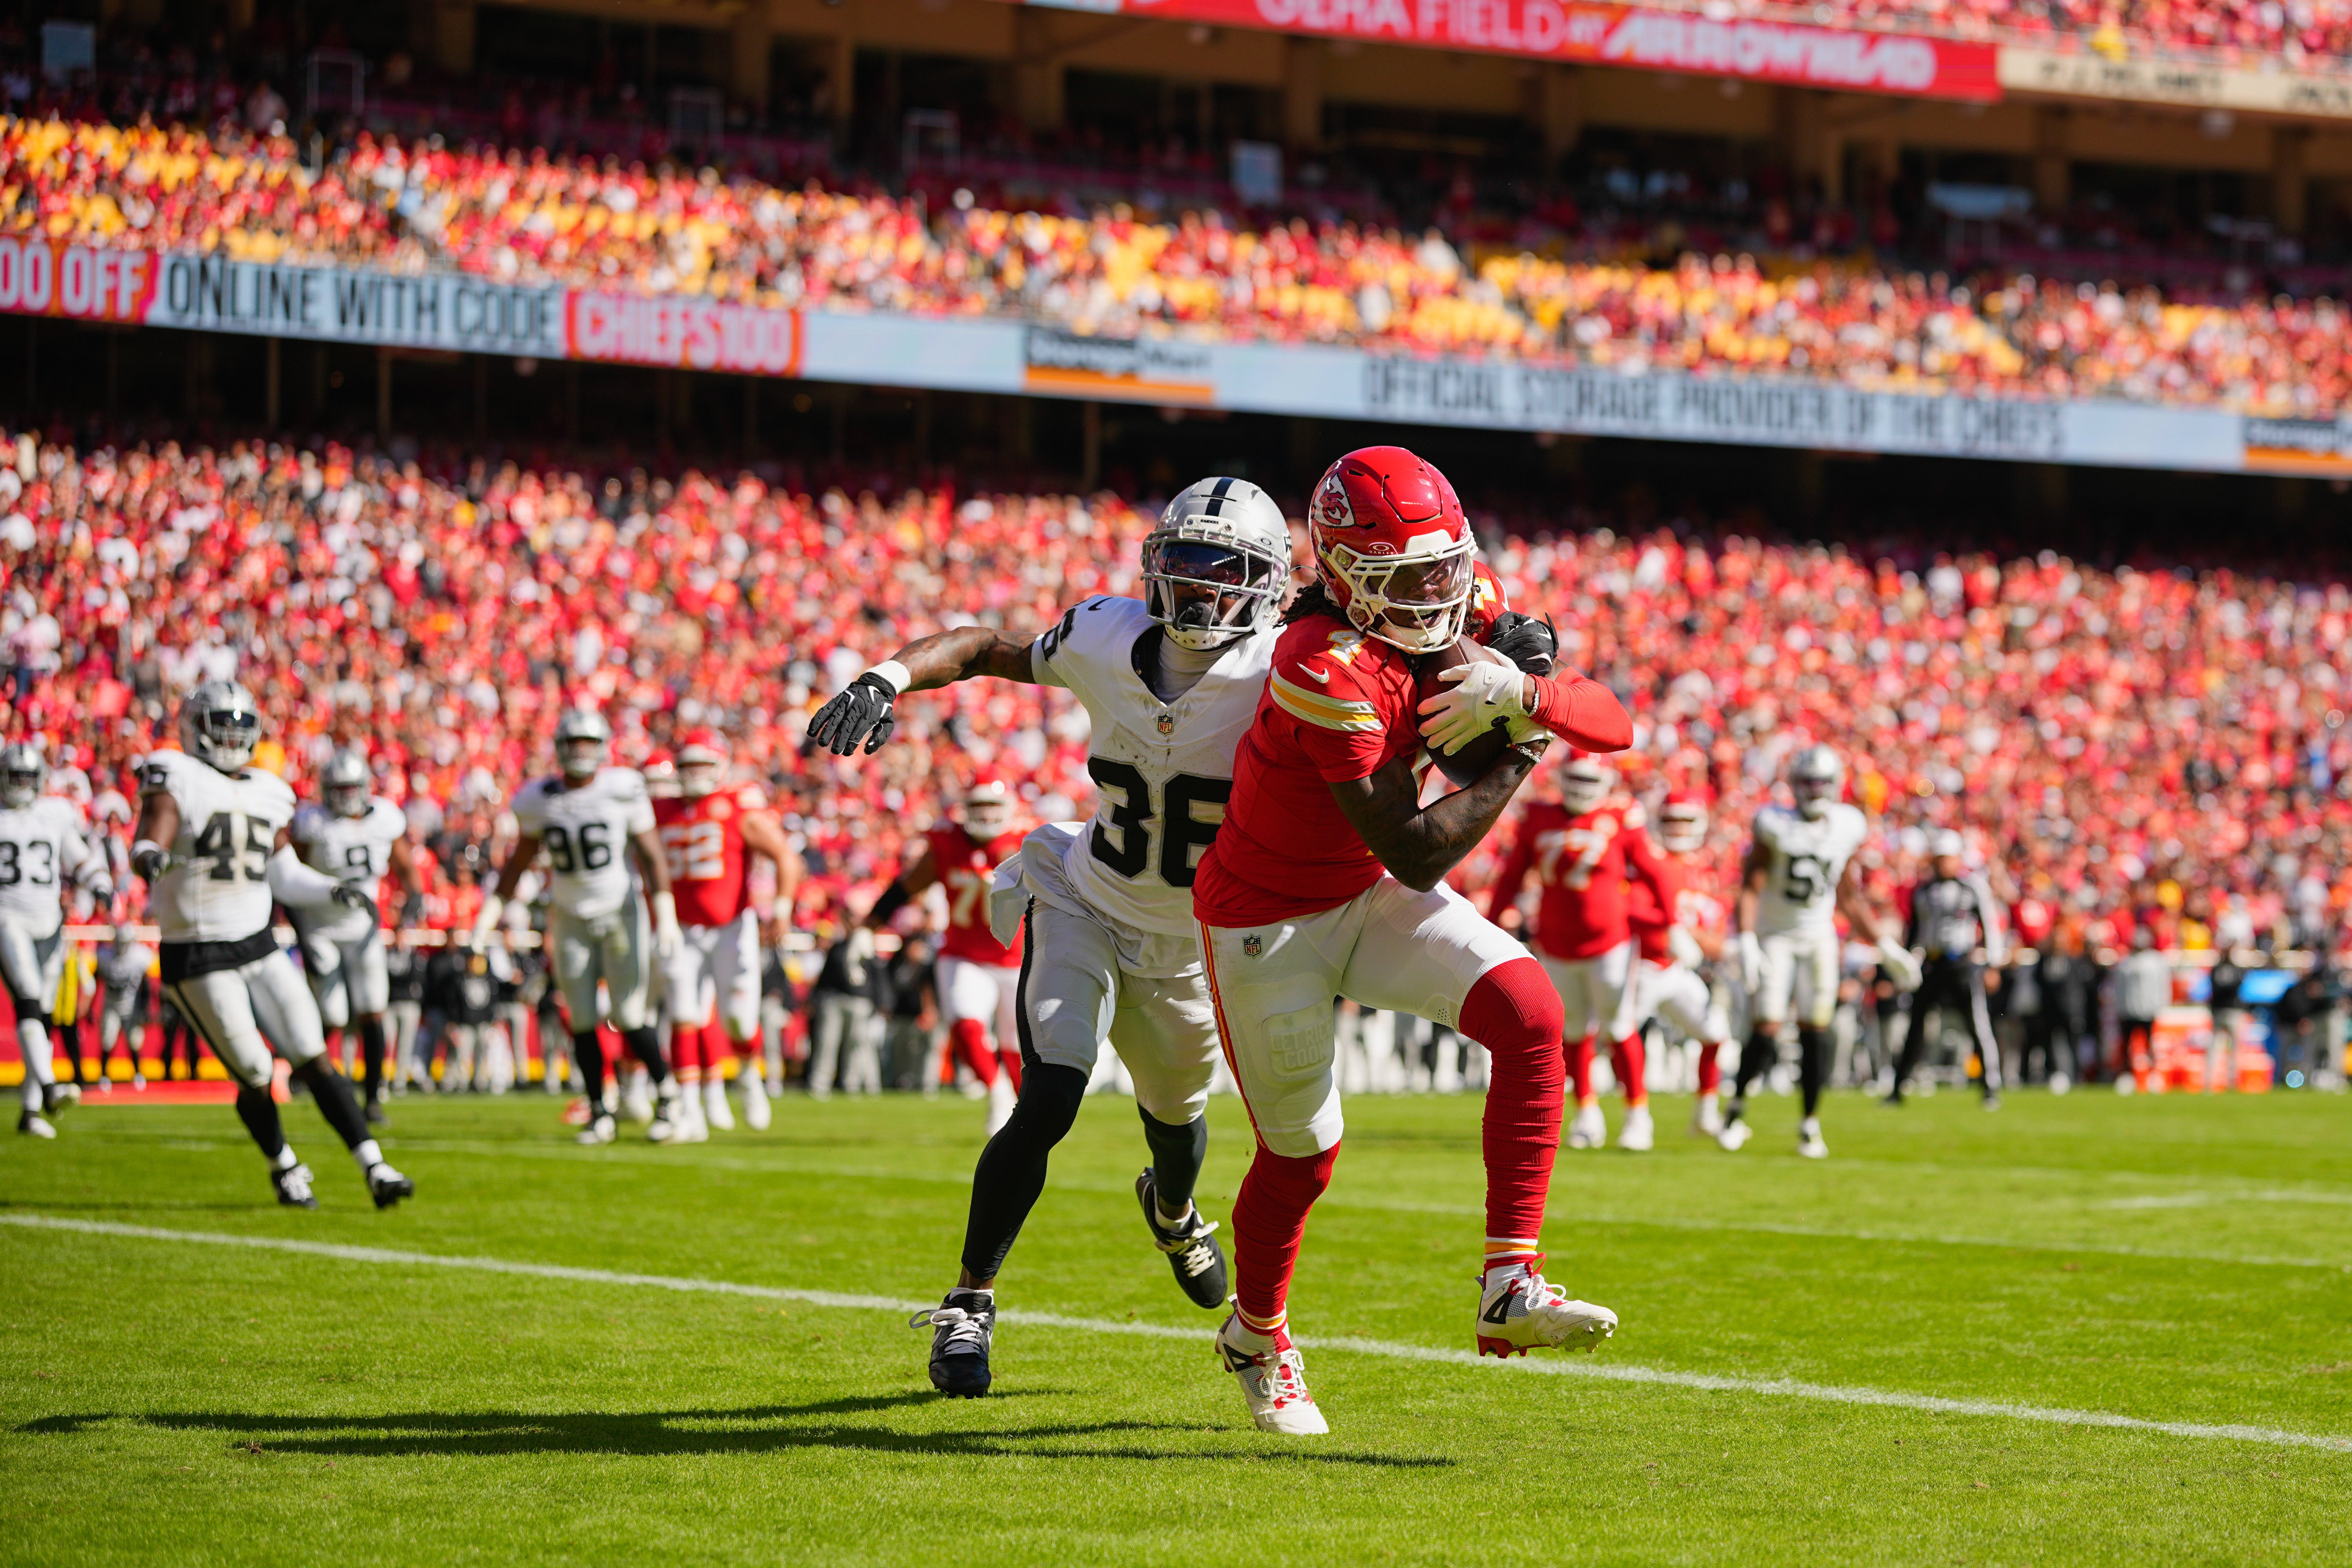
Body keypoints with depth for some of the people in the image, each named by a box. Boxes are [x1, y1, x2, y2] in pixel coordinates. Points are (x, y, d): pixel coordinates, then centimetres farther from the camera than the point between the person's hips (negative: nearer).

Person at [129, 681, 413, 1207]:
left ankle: (373, 1167, -2)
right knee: (254, 1076, -3)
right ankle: (286, 1170, 21)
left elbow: (286, 877, 17)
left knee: (314, 1060, -2)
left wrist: (333, 891, 0)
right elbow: (151, 838, -22)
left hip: (259, 946, 5)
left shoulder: (266, 792, 11)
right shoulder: (175, 778, -7)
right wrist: (151, 859, -46)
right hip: (198, 960, -5)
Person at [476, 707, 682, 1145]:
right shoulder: (539, 801, -2)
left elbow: (652, 855, -8)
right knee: (583, 1022, 1)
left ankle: (668, 1096, 11)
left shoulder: (623, 790, -11)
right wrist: (493, 910, 6)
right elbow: (519, 861, 11)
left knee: (628, 1017, -8)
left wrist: (665, 917, -15)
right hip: (571, 921, 3)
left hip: (622, 913, -3)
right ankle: (600, 1114, 12)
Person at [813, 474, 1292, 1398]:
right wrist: (889, 678, -18)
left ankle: (1172, 1209, 62)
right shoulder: (1108, 643, -16)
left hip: (1191, 942, 1)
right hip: (1085, 907, -1)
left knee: (1176, 1118, 24)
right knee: (1049, 1103, -21)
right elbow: (990, 650, -2)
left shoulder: (1276, 676, -24)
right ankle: (970, 1303, -5)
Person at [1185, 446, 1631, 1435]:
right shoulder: (1328, 670, -32)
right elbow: (1418, 852, -31)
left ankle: (1512, 1289, -19)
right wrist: (1516, 760, -21)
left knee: (1529, 1015, -19)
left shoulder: (1460, 621, -8)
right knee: (1301, 1153, 10)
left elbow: (1612, 726, -12)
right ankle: (1257, 1335, 42)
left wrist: (1524, 695, -32)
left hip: (1370, 899, 6)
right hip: (1265, 919, -6)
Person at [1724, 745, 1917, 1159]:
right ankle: (1737, 1106, 13)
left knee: (1815, 1034, -2)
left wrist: (1886, 947, 9)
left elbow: (1848, 899, 10)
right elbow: (1751, 888, -11)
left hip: (1819, 940, 3)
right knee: (1765, 1035, -10)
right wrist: (1746, 944, -22)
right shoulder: (1775, 826, -11)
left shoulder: (1846, 828, 1)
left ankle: (1811, 1125, 8)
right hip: (1775, 938, -3)